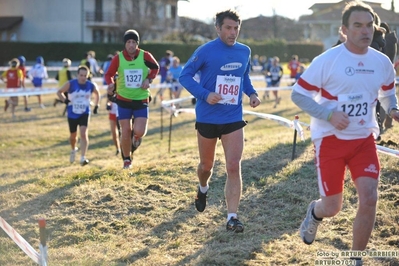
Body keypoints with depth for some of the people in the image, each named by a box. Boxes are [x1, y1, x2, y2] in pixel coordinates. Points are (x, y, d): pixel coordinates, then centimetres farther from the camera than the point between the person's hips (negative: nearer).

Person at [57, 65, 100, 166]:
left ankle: (83, 158, -18)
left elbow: (97, 94, 14)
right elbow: (59, 92, -2)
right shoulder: (70, 84, -16)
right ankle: (73, 150, 49)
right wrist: (65, 100, -17)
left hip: (85, 114, 0)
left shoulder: (91, 85, -9)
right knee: (73, 136, 16)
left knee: (84, 134, -19)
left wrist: (96, 105, 8)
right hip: (72, 114, 0)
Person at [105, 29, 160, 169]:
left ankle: (136, 136, 26)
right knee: (126, 132, 1)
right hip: (124, 100, 0)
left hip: (141, 100, 0)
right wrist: (111, 84, -18)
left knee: (139, 132, -13)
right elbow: (109, 74, 3)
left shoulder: (145, 56, -7)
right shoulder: (118, 58, -7)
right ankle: (127, 159, 23)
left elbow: (156, 67, 11)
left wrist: (149, 79, -6)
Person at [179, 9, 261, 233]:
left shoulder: (245, 52, 3)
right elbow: (185, 76, -8)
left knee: (234, 167, -9)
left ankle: (232, 217, -6)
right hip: (207, 118, -2)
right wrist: (205, 94, -22)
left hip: (234, 118, 2)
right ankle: (203, 189, 50)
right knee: (206, 165, 15)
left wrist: (252, 93, -1)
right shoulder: (206, 51, -10)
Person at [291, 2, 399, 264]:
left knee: (369, 199, -11)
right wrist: (329, 114, -22)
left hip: (364, 139, 3)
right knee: (332, 207, 2)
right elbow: (297, 94, -9)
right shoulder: (327, 60, -13)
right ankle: (315, 212, 42)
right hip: (330, 140, -3)